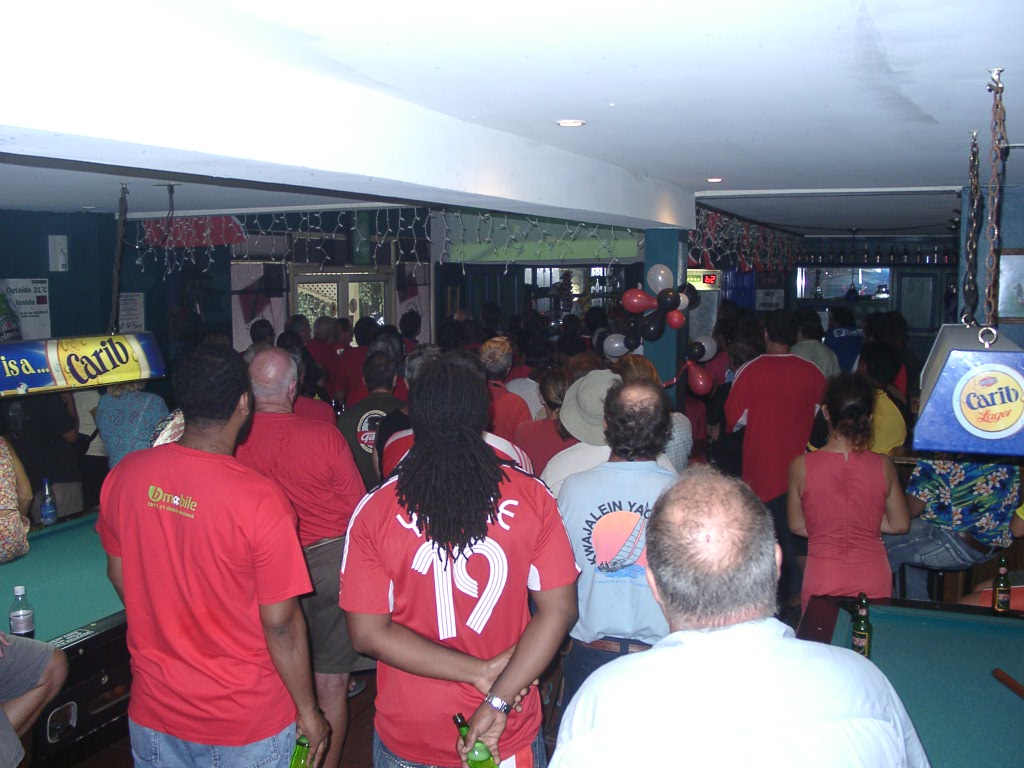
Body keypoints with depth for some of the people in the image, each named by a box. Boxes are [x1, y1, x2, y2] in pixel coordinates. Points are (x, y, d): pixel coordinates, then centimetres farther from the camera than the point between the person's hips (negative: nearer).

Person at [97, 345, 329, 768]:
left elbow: (118, 575, 5)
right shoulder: (262, 500, -26)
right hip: (246, 724, -4)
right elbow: (280, 624, -19)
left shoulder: (123, 476, -10)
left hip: (152, 710, 5)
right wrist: (308, 711, -5)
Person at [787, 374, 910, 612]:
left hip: (822, 581, -1)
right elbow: (901, 525, 4)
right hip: (874, 581, 1)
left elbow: (797, 526, 0)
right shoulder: (883, 465, -8)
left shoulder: (802, 465, -11)